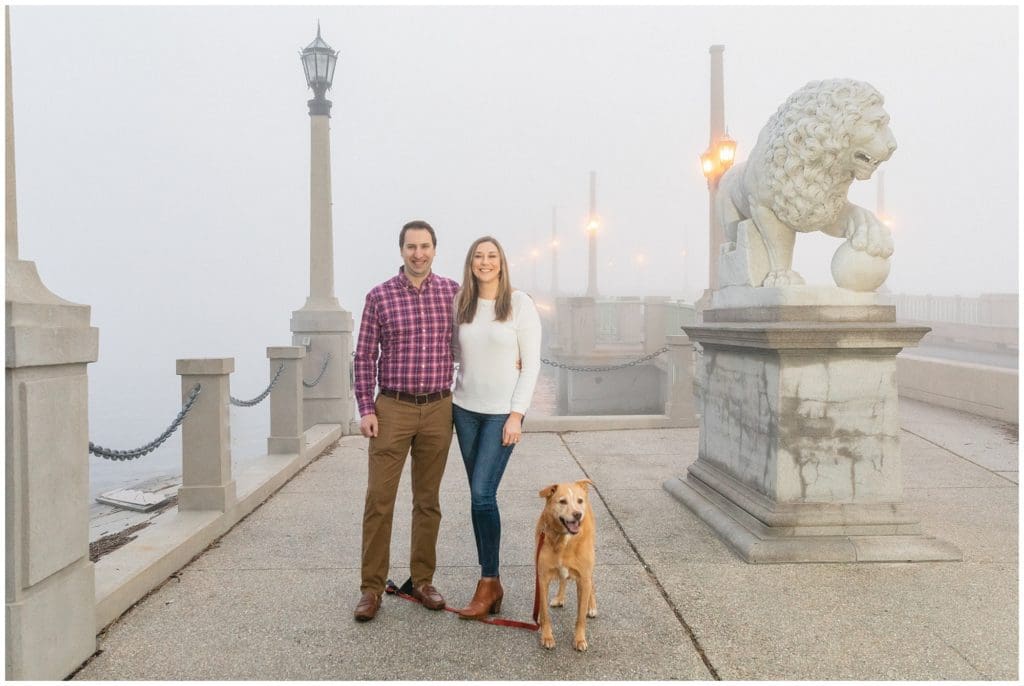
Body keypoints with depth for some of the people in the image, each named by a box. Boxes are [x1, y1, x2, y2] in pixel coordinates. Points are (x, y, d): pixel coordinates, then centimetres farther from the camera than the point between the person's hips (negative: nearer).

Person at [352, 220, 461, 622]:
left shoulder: (453, 292, 2)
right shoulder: (379, 297, -2)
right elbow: (364, 356, 0)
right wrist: (365, 410, -5)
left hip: (438, 409, 2)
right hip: (392, 409, -2)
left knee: (428, 499, 11)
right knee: (378, 499, -1)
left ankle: (422, 581, 23)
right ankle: (371, 588, 10)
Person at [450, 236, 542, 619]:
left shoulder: (520, 303, -5)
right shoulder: (460, 304, 7)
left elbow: (531, 363, -7)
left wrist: (517, 414, -12)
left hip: (503, 411, -4)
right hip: (465, 408, 4)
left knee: (482, 493, -11)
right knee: (479, 495, 7)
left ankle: (488, 583, 2)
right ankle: (492, 583, 17)